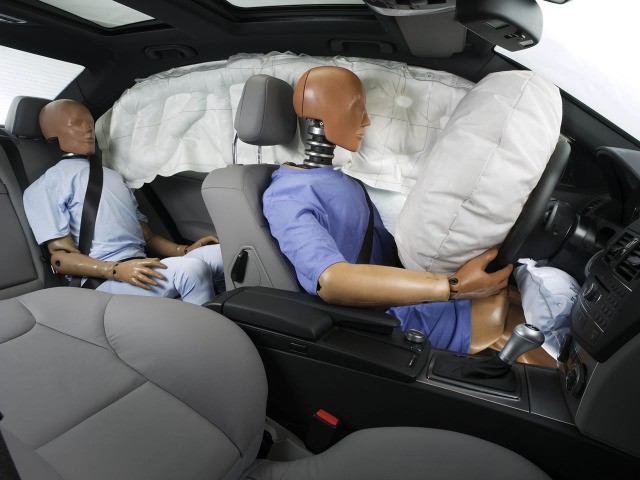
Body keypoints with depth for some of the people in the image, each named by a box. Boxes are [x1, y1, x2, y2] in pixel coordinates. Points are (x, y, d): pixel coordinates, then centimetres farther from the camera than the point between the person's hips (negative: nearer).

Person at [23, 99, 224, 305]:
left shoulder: (113, 176, 28)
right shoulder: (46, 187, 8)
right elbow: (60, 256, -3)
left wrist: (184, 251, 6)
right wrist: (116, 270, -21)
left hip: (142, 266, 7)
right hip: (103, 280, -6)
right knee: (191, 270, -32)